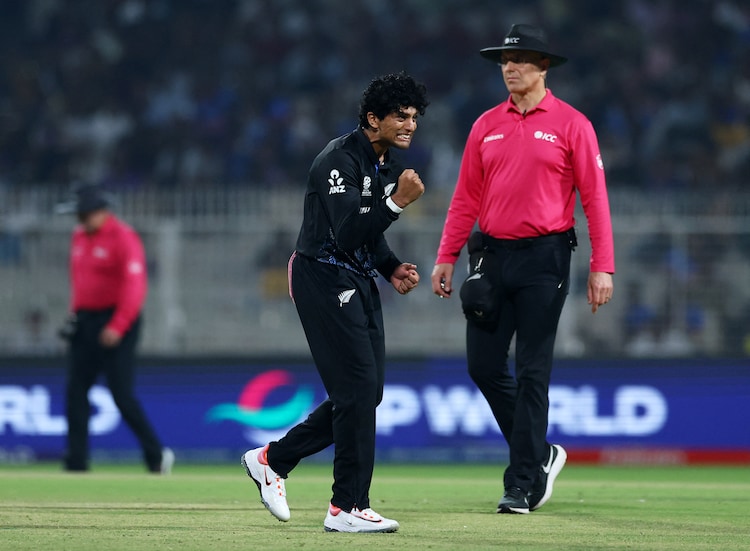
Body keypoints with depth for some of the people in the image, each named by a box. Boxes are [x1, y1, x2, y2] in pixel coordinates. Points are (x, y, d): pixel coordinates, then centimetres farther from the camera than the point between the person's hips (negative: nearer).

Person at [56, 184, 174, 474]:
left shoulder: (123, 238, -13)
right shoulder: (79, 236, 13)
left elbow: (134, 287, -19)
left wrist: (117, 327, -24)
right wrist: (75, 314, 13)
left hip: (116, 321, -8)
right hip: (84, 322, 8)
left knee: (122, 394, -9)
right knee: (75, 392, 2)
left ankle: (156, 454, 3)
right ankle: (75, 463, 3)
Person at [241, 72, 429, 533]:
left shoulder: (388, 164, 11)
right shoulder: (340, 162, -19)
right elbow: (347, 234, -29)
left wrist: (391, 267, 7)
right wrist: (397, 202, -37)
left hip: (359, 283, 10)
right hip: (324, 279, -10)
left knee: (367, 391, 9)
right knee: (358, 387, -13)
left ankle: (272, 459, 22)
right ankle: (347, 508, -8)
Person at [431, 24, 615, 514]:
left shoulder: (570, 125, -2)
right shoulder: (486, 125, 11)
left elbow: (594, 197, -5)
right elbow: (466, 197, 13)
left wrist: (602, 266, -11)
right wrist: (447, 258, 6)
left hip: (544, 258, -5)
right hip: (492, 255, 5)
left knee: (532, 372, -4)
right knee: (484, 366, 3)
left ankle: (523, 483, 0)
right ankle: (539, 454, 21)